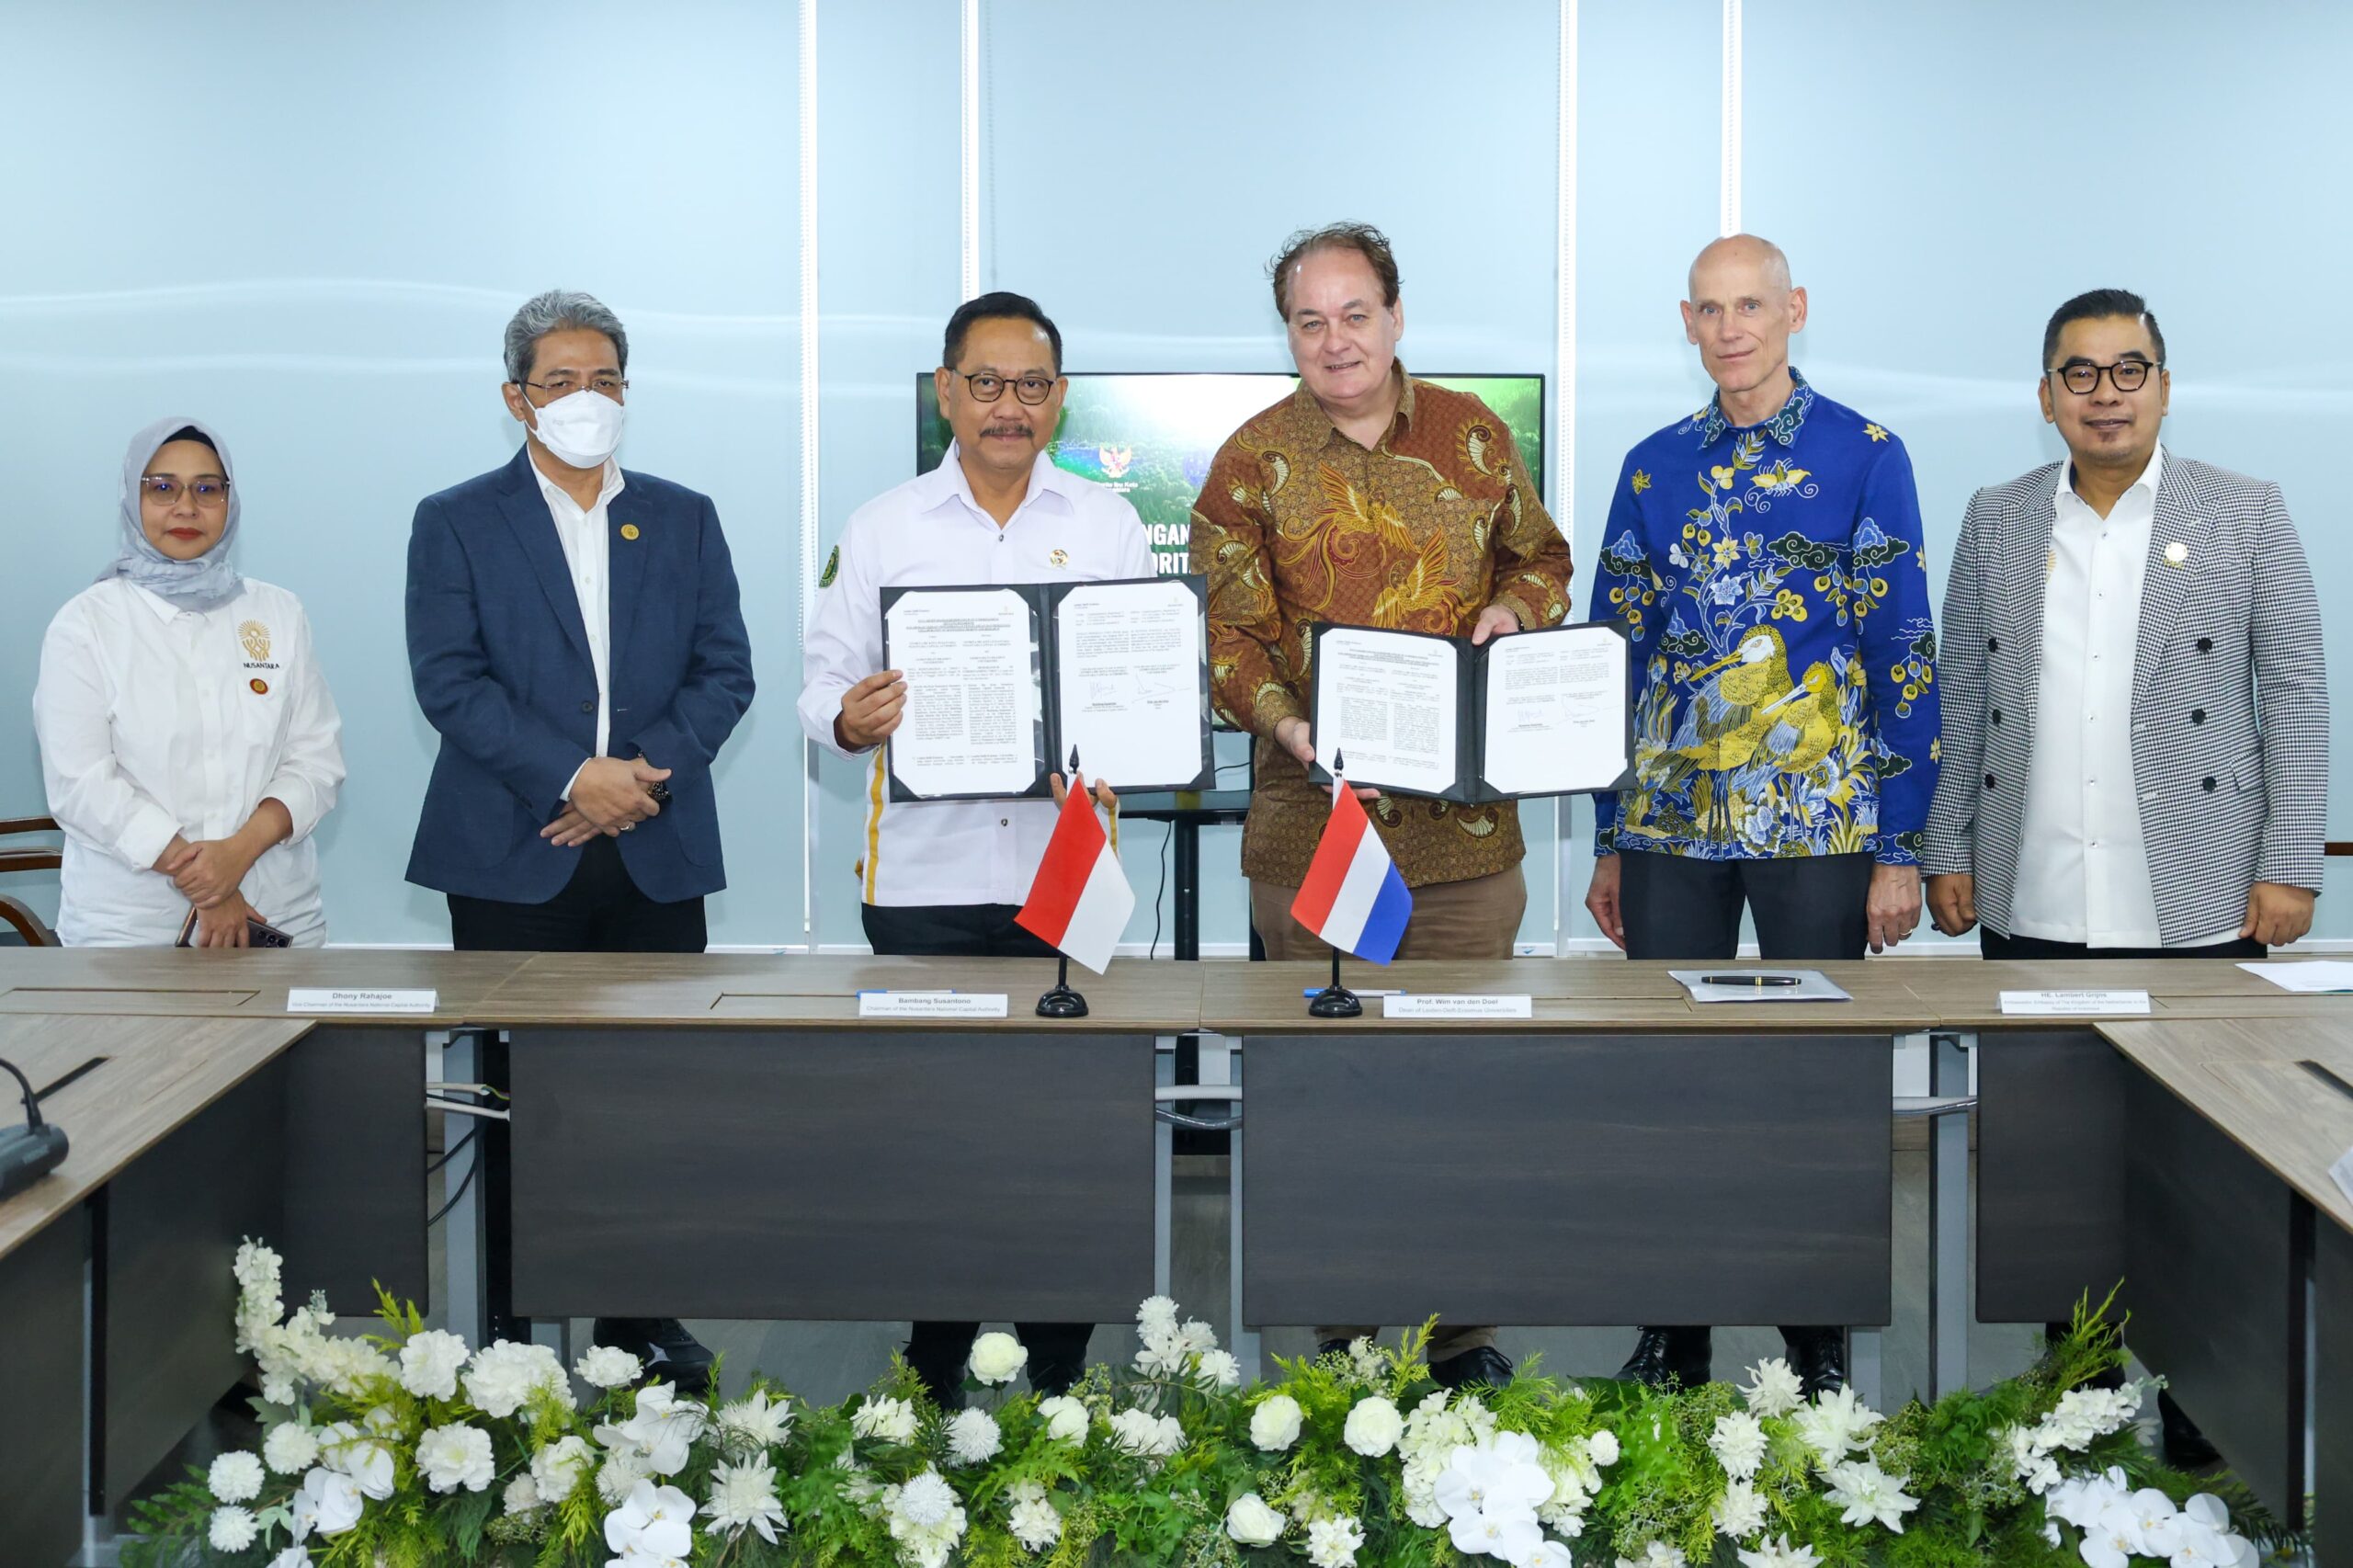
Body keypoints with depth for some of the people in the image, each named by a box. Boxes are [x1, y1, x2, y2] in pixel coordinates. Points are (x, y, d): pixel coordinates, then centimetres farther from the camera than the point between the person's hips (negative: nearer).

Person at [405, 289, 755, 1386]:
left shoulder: (684, 519, 13)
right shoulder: (456, 523, 5)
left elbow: (724, 671, 6)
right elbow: (450, 681, -6)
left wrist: (647, 771, -11)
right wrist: (572, 778, -16)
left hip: (657, 853, 2)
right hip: (512, 860, -2)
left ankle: (643, 1318, 15)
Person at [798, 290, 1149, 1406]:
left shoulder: (1107, 525, 9)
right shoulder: (881, 528, 8)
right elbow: (822, 684, 5)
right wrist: (850, 719, -18)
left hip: (1068, 873, 0)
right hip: (926, 879, 0)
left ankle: (1057, 1378, 13)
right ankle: (933, 1377, 17)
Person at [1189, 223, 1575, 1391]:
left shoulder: (1473, 435, 8)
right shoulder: (1254, 461, 1)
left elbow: (1540, 558, 21)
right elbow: (1227, 634, -3)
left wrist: (1515, 607, -2)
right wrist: (1287, 725, -20)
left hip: (1467, 821, 2)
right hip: (1313, 815, -2)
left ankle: (1461, 1328, 21)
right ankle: (1342, 1332, 16)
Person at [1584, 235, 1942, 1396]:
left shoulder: (1866, 457, -1)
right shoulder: (1654, 468, 9)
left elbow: (1905, 653, -3)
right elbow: (1619, 653, 12)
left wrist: (1900, 848, -7)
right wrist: (1609, 841, 10)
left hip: (1821, 824, -3)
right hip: (1672, 822, 3)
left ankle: (1818, 1349, 19)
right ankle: (1670, 1338, 21)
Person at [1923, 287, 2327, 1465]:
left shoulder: (2245, 515, 1)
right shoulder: (1995, 522, 8)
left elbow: (2295, 694, 0)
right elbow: (1962, 696, 10)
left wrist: (2289, 866, -6)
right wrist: (1948, 850, 6)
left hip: (2193, 907, -2)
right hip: (2032, 910, 3)